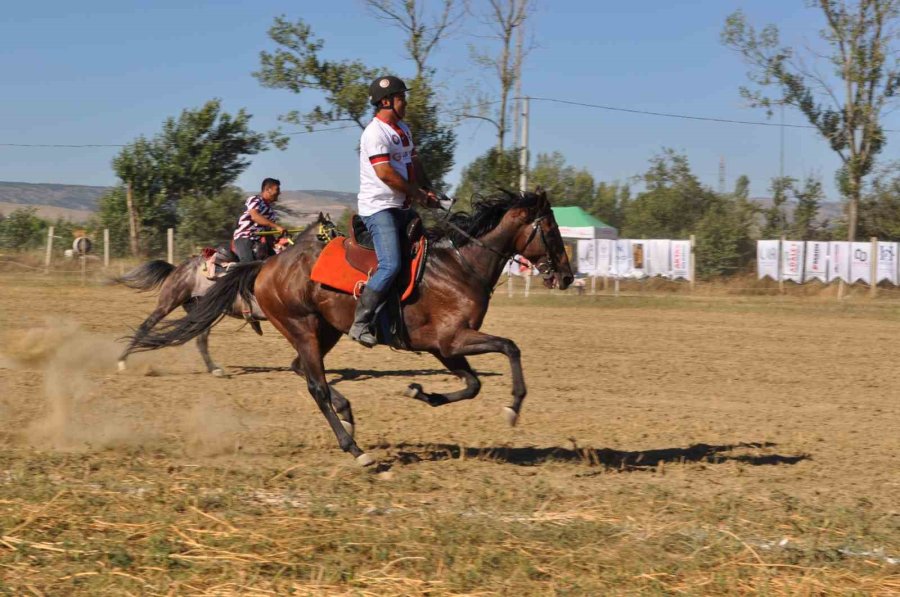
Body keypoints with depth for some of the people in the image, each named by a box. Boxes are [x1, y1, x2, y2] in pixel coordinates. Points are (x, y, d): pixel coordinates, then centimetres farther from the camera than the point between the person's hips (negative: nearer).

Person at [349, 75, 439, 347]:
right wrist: (418, 194, -14)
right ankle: (360, 324, -18)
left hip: (403, 208, 10)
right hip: (379, 208, -10)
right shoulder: (375, 133, -14)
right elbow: (385, 172, -22)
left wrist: (427, 191, 2)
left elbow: (413, 162, 20)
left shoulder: (403, 129, 17)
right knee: (390, 266, -22)